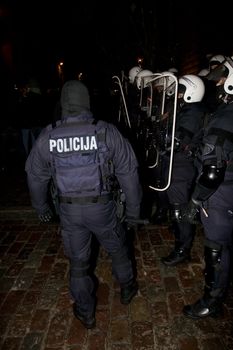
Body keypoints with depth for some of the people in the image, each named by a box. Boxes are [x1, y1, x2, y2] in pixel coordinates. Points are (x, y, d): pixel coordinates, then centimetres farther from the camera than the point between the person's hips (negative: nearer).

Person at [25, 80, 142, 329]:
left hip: (69, 210, 1)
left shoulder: (46, 137, -7)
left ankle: (85, 313, 39)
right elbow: (128, 172, -10)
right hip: (102, 206, -1)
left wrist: (41, 207, 21)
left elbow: (36, 177, 4)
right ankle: (127, 289, 50)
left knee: (78, 261, 19)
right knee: (117, 250, 25)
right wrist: (133, 208, 3)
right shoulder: (107, 132, -14)